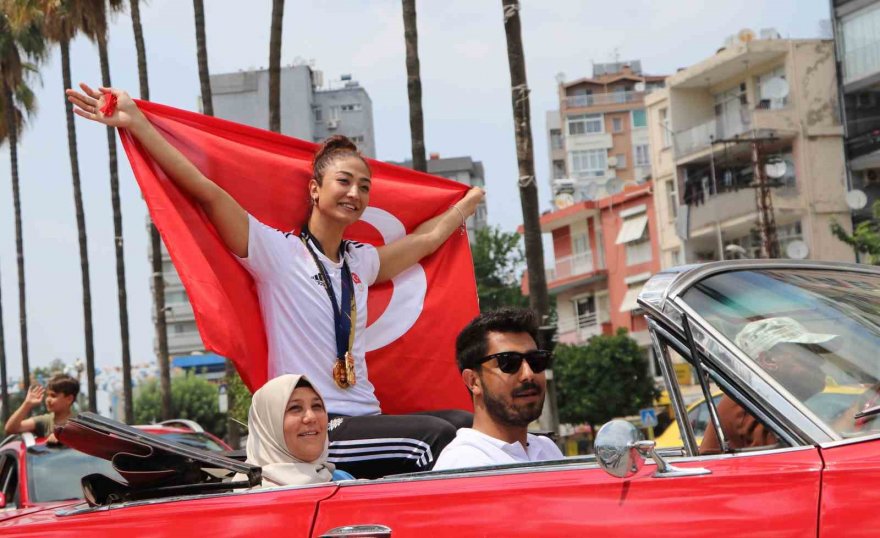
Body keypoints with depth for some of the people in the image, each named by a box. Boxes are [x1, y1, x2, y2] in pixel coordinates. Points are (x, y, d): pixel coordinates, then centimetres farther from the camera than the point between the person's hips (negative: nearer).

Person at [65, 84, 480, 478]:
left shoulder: (360, 262, 18)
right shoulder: (277, 252, -2)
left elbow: (426, 239, 35)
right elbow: (208, 192, -11)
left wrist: (468, 204, 50)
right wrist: (135, 123, -18)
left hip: (366, 418, 7)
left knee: (468, 424, -17)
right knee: (434, 435, -28)